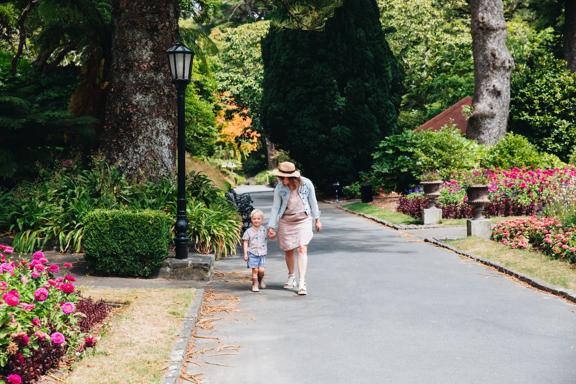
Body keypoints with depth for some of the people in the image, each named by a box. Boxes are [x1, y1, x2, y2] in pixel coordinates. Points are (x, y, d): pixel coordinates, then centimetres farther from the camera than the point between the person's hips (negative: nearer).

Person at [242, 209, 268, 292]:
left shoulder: (263, 229, 7)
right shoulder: (249, 231, -2)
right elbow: (245, 242, 0)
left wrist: (265, 250, 20)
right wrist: (245, 253, -5)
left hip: (262, 253, 2)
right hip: (252, 254, -2)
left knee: (261, 270, -5)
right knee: (255, 270, -5)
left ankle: (261, 280, 25)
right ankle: (255, 284, 10)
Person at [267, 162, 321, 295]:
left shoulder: (306, 184, -12)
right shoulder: (280, 188, -11)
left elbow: (313, 202, 2)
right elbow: (275, 207, -3)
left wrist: (317, 219, 9)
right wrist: (271, 227, -3)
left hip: (303, 220, -1)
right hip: (286, 222, 2)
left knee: (302, 249, -12)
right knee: (288, 250, 10)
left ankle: (302, 283, -13)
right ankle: (291, 277, 33)